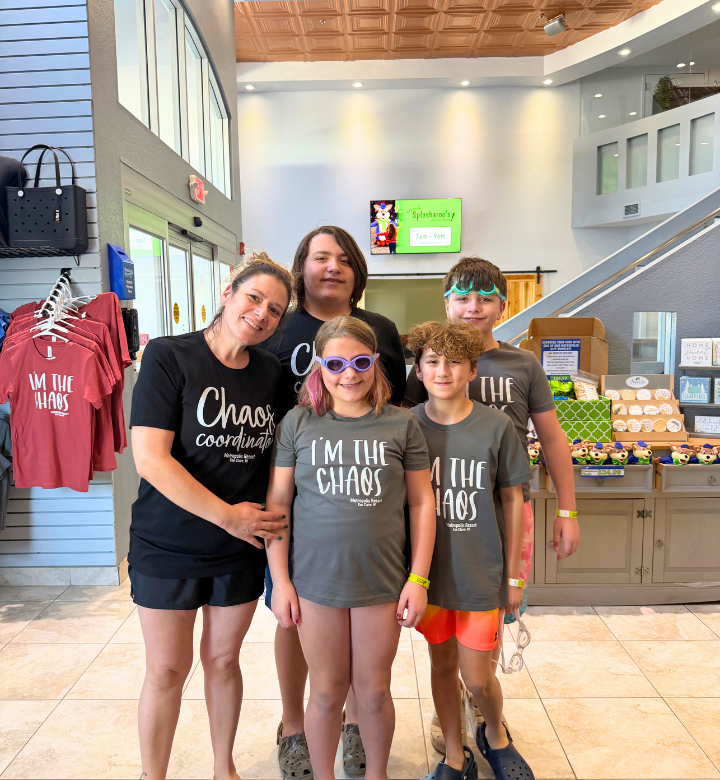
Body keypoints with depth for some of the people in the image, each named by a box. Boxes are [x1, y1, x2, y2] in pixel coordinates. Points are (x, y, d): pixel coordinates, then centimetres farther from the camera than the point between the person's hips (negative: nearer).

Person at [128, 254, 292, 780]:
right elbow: (149, 459, -19)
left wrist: (273, 516, -2)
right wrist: (227, 515, -17)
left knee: (223, 660, 18)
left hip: (242, 548, 4)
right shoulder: (168, 356, -13)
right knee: (166, 671, 11)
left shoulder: (271, 372, 1)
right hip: (168, 545, -3)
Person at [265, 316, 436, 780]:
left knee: (374, 691, 15)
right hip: (316, 580, 0)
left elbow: (421, 502, 1)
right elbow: (277, 502, 1)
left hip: (383, 582, 0)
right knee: (327, 692, 14)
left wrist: (418, 578, -2)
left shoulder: (401, 424, -3)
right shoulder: (298, 423, -2)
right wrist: (281, 581, -2)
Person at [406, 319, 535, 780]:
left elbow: (513, 500, -1)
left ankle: (495, 735, 40)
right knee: (442, 662, 16)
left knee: (477, 675, 6)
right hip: (428, 569, 2)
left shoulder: (496, 426, -10)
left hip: (481, 571, -1)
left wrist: (513, 575, 1)